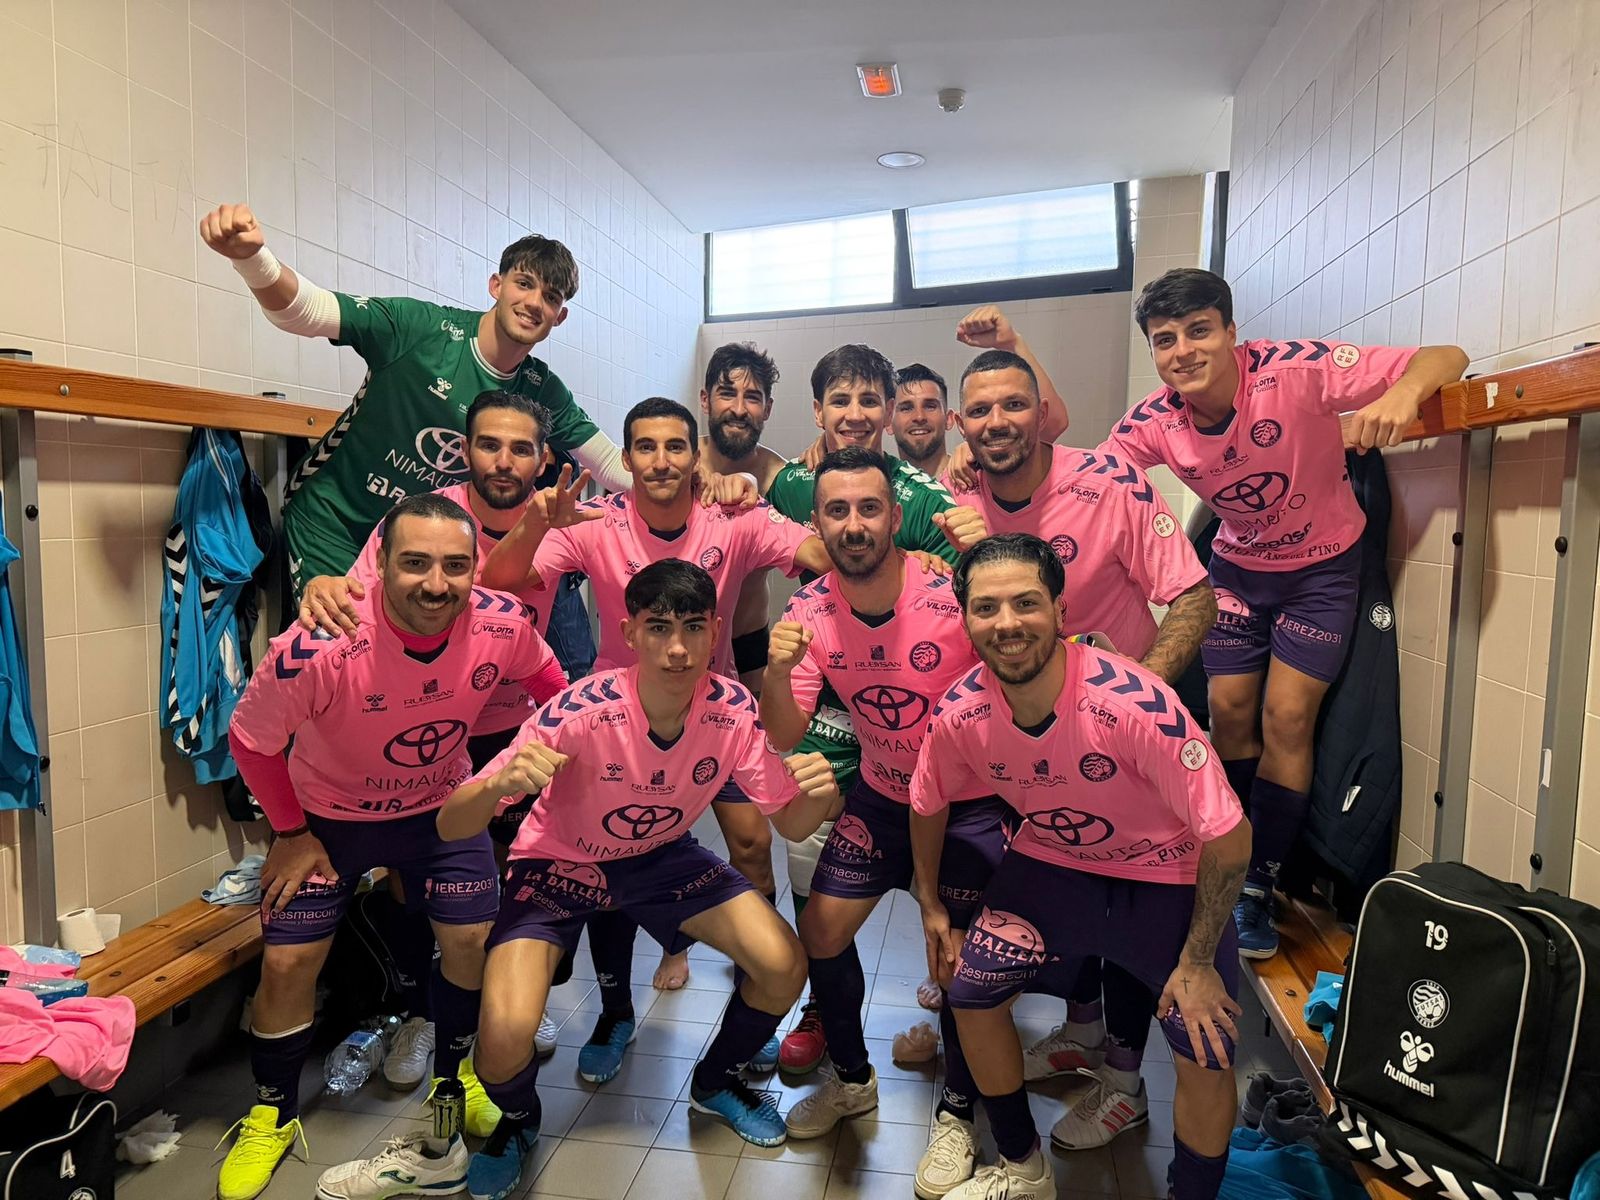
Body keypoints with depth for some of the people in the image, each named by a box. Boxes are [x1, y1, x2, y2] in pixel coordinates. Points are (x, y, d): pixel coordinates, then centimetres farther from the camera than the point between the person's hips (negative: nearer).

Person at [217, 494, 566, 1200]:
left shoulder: (502, 624, -28)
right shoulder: (317, 647, -36)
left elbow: (549, 685, -3)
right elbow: (251, 741, -16)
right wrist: (291, 833, -8)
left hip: (441, 805, 2)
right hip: (328, 814, -2)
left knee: (471, 939, 1)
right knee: (288, 961, 0)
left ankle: (454, 1072, 32)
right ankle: (272, 1115, 28)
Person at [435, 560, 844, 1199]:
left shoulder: (733, 710, -22)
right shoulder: (582, 711, -32)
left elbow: (790, 824, -11)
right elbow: (450, 826, -29)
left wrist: (820, 795, -34)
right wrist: (500, 784, -51)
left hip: (662, 855, 3)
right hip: (560, 862, -3)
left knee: (784, 966, -11)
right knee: (505, 1036, -23)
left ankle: (714, 1081, 22)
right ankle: (519, 1120, 16)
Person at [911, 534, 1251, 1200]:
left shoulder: (1135, 704, -34)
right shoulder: (959, 714, -20)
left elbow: (1229, 837, -24)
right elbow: (929, 804, 3)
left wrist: (1198, 962, -16)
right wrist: (930, 905, 10)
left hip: (1167, 876, -3)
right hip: (1050, 863, 4)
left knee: (1206, 1057, -12)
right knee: (971, 988, -6)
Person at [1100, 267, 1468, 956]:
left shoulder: (1294, 371, -29)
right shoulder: (1155, 421, -18)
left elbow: (1446, 357, -25)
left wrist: (1403, 391, -50)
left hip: (1322, 564, -3)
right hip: (1239, 564, 3)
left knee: (1286, 718, -7)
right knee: (1229, 709, 2)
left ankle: (1259, 888, 9)